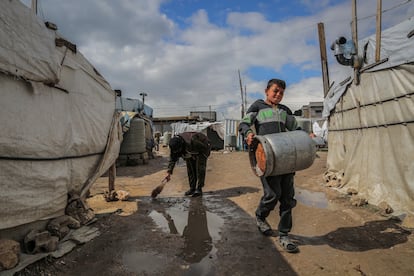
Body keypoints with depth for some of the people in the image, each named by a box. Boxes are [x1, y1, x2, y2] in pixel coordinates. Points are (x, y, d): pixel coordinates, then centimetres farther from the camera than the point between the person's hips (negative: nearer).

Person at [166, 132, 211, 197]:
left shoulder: (192, 142, -44)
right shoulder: (174, 146, -23)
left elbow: (205, 148, -28)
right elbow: (172, 159, -15)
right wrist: (169, 172, -22)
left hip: (203, 146, -6)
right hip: (191, 151, 6)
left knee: (200, 168, -16)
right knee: (190, 168, 0)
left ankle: (199, 189, -10)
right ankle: (192, 188, 10)